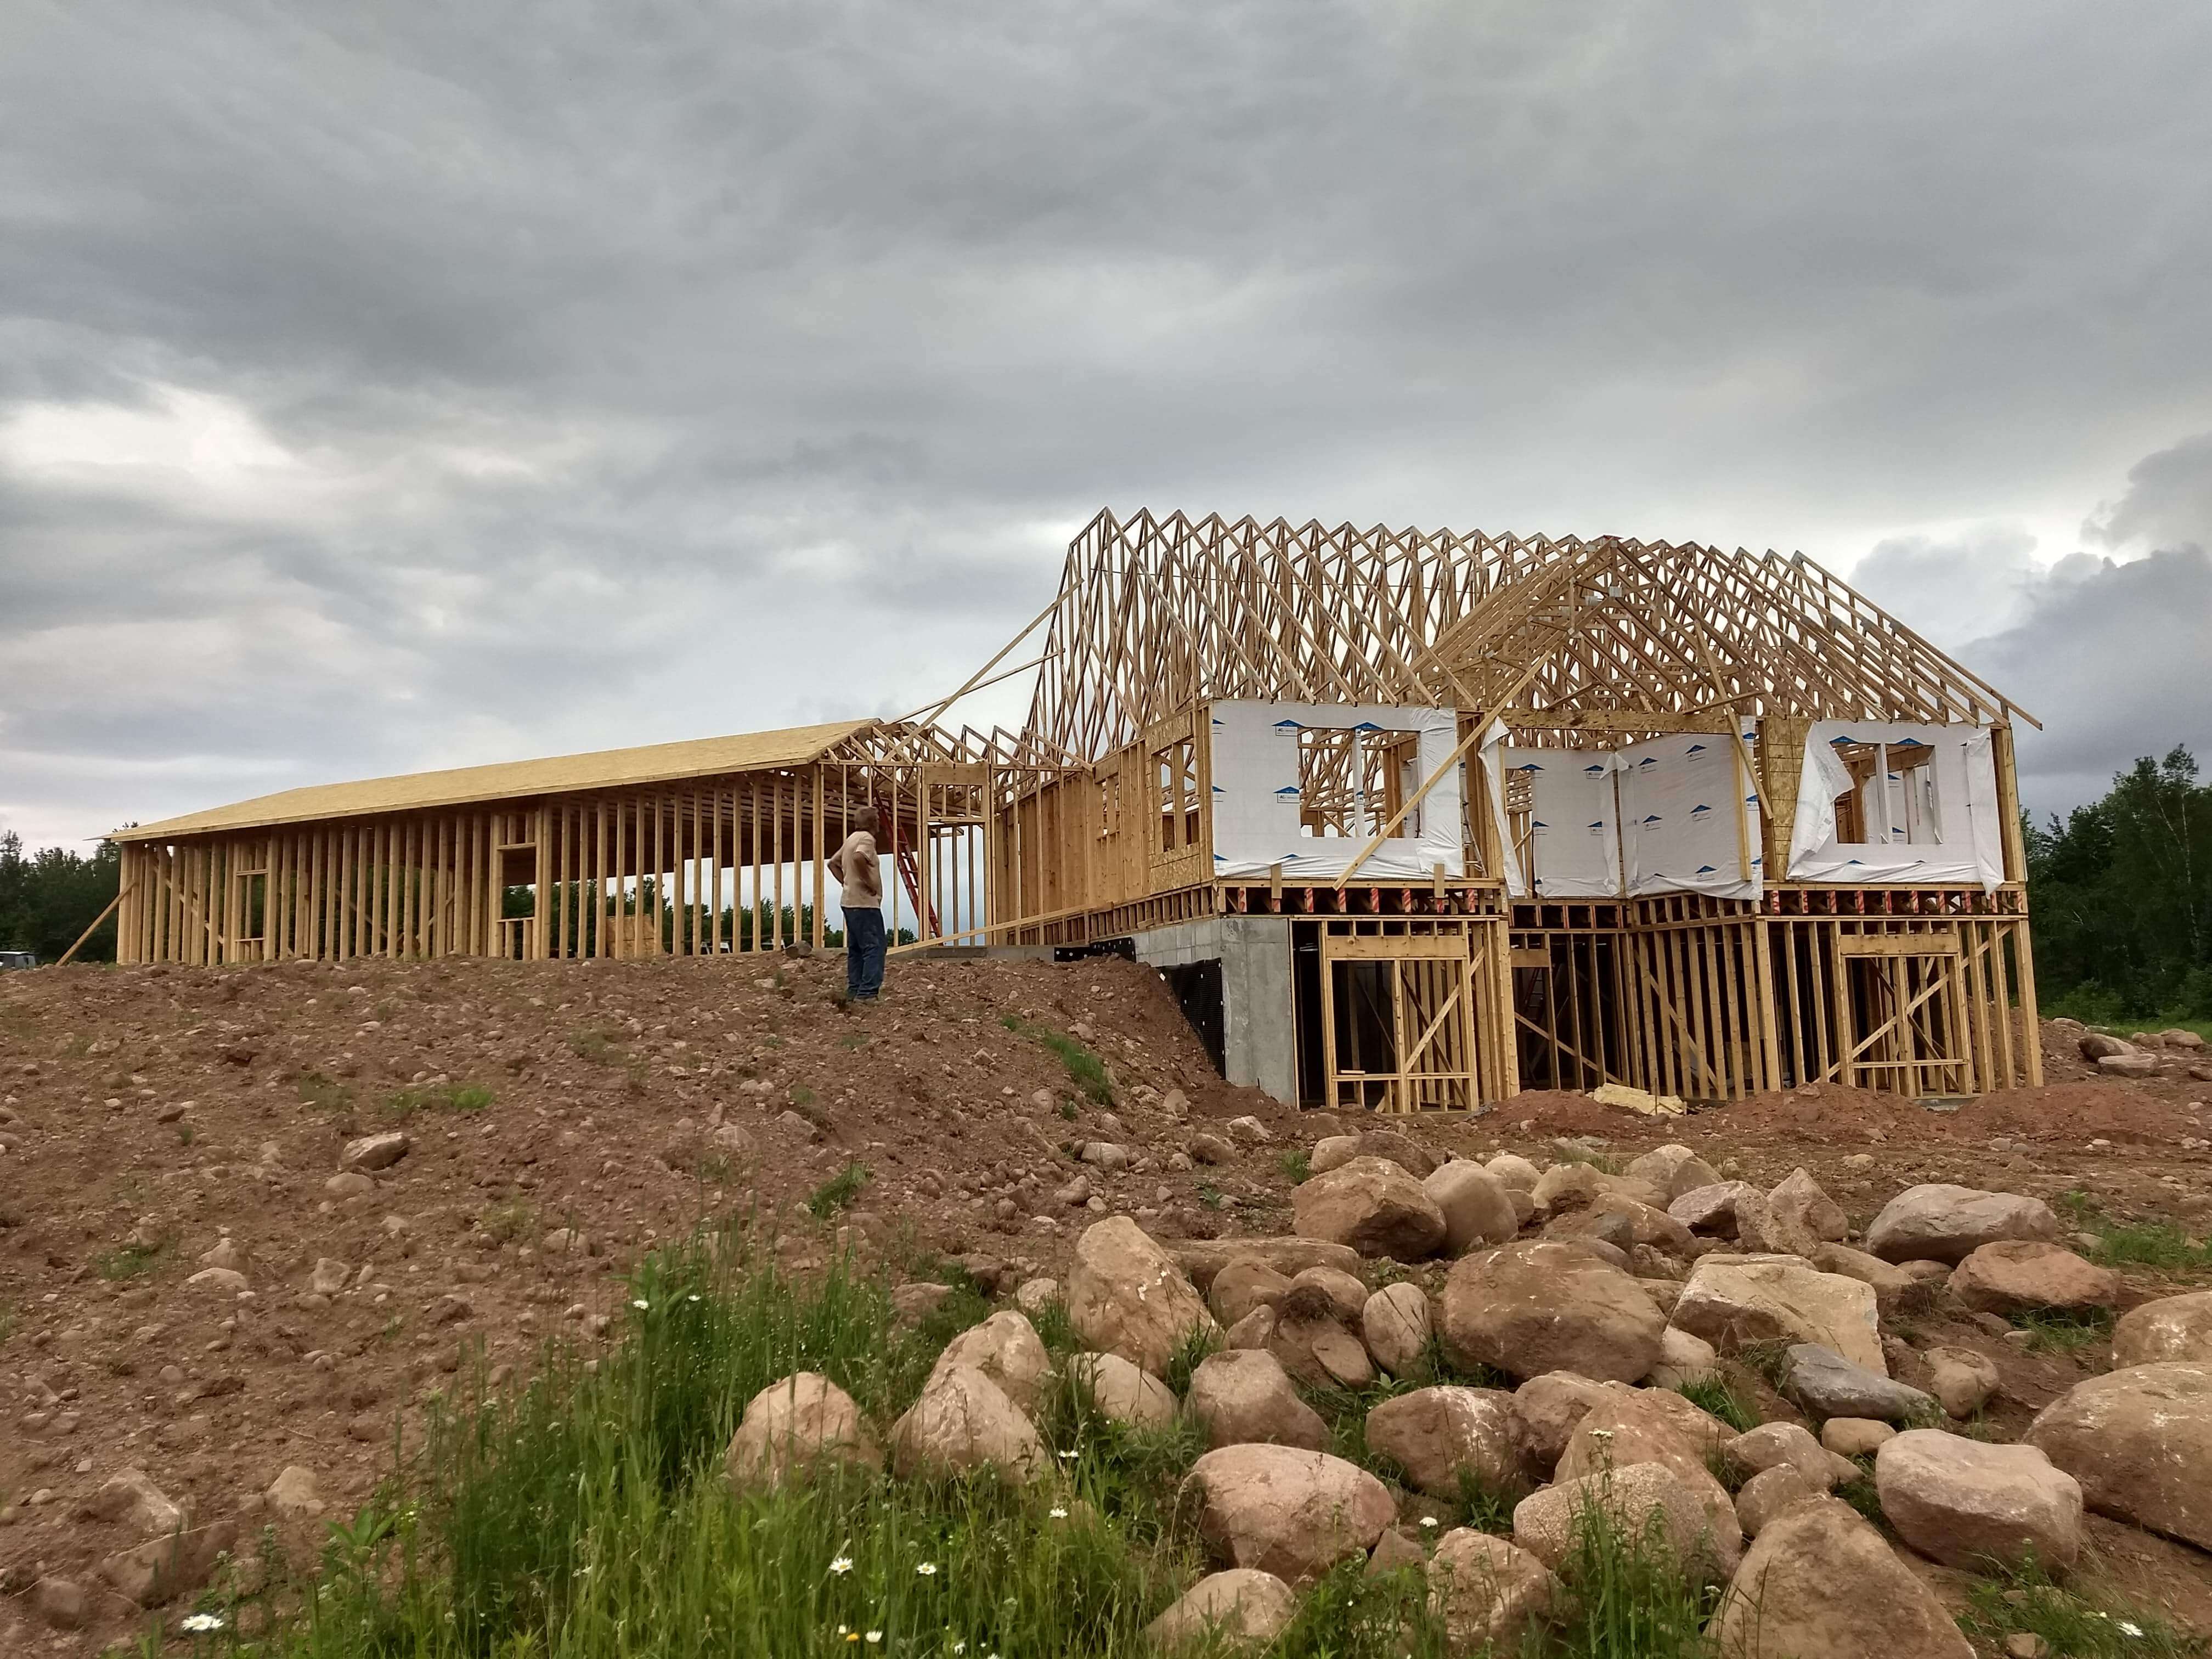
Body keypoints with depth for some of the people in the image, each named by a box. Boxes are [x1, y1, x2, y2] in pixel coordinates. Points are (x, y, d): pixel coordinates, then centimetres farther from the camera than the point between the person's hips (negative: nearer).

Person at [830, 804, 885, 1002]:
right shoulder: (867, 838, -12)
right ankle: (868, 992, -15)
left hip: (850, 901, 10)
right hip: (864, 903, -10)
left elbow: (833, 863, 26)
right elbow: (858, 858, -33)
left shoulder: (852, 838, 17)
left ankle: (854, 991, 16)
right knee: (874, 947, -10)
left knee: (856, 949, 13)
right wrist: (869, 883, -22)